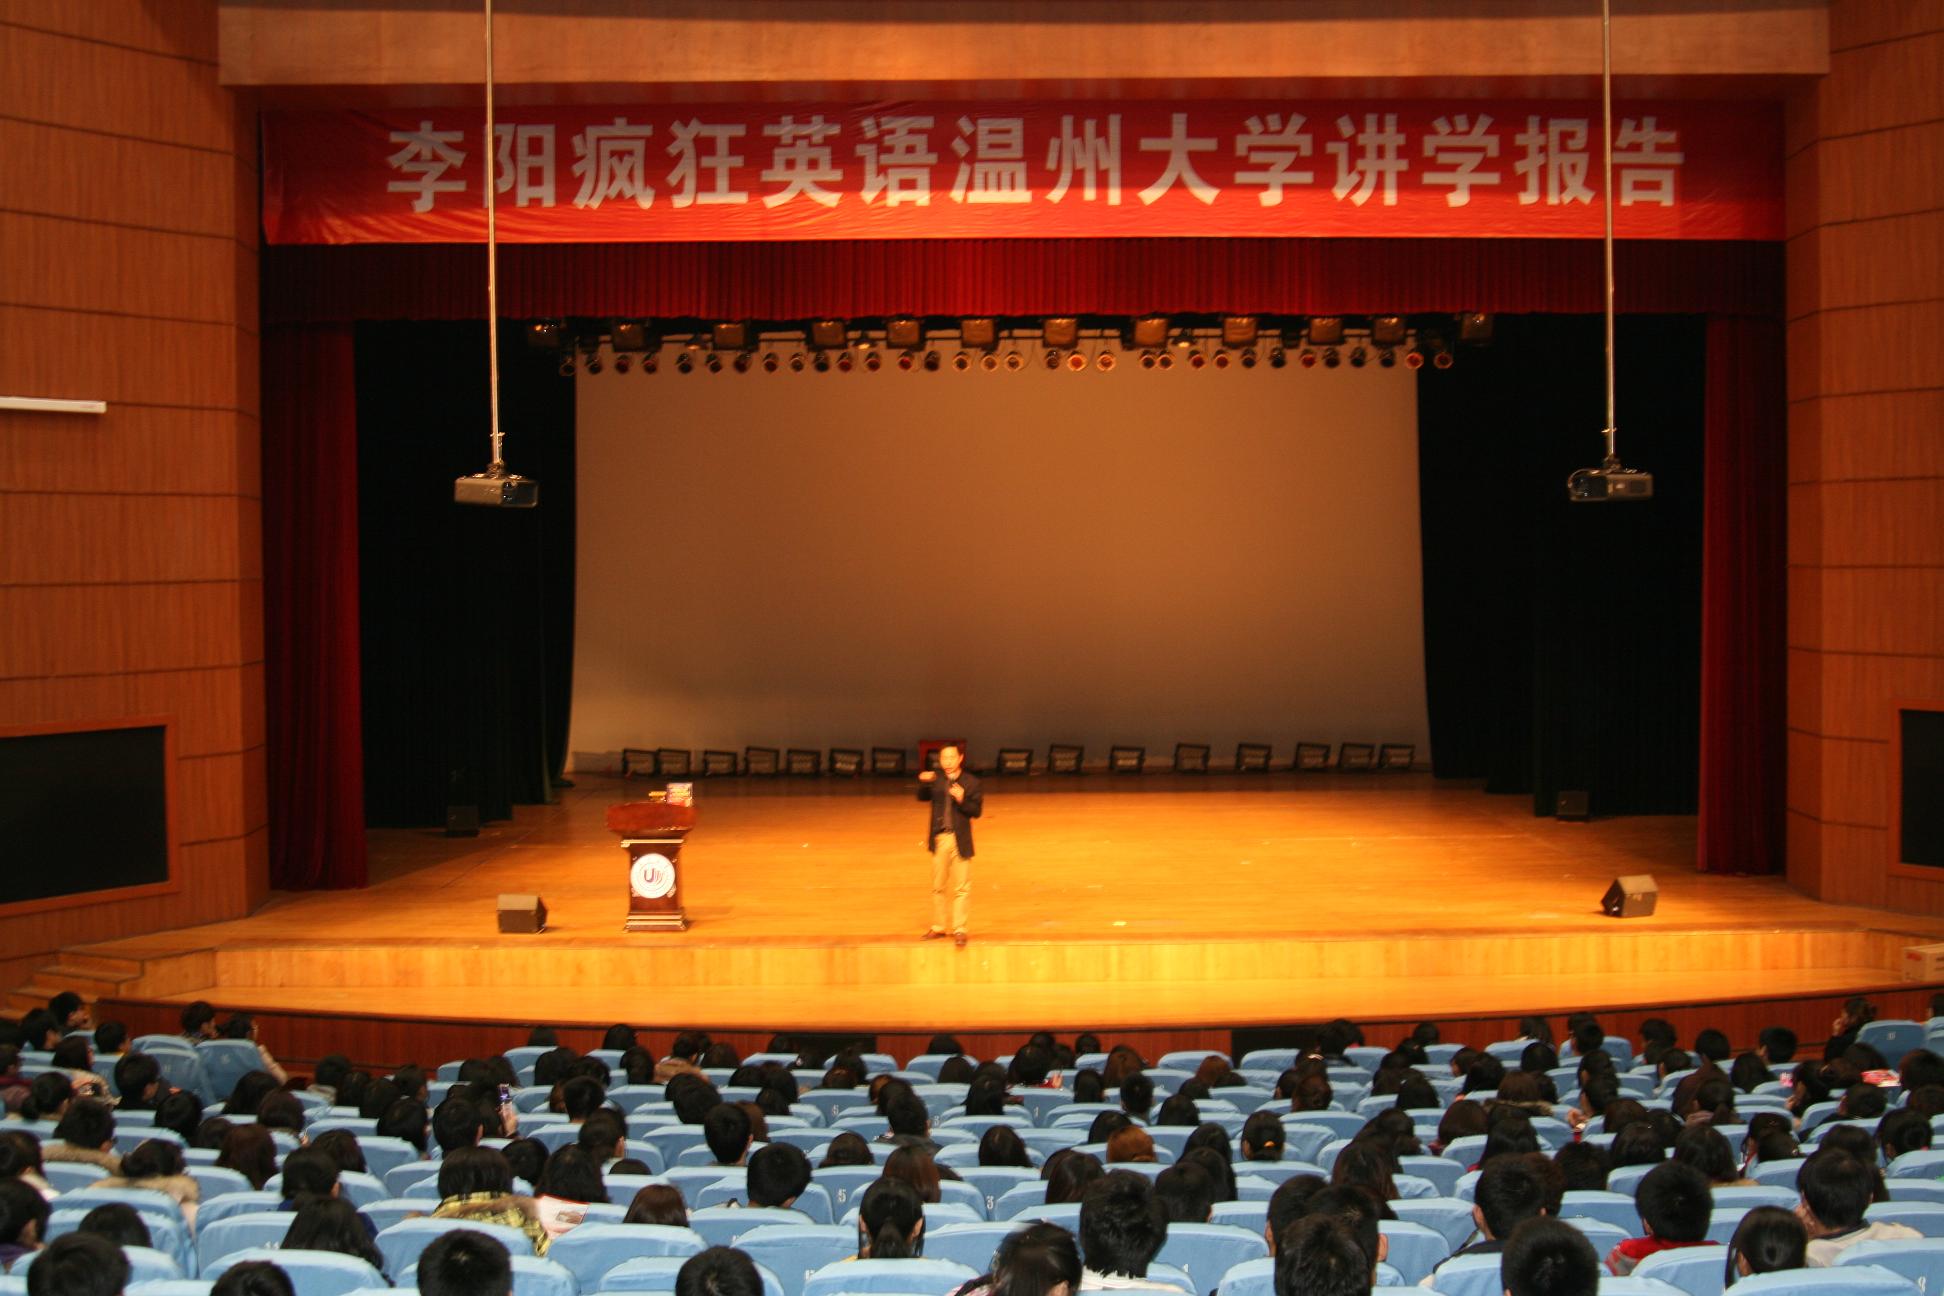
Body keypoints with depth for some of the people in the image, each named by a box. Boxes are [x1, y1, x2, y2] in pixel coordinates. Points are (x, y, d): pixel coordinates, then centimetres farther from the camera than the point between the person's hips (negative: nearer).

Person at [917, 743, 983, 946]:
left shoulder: (971, 782, -6)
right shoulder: (935, 778, 3)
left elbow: (977, 811, -7)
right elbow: (922, 797, -3)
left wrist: (962, 800, -24)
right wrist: (924, 783, -21)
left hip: (960, 840, -3)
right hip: (938, 838, 3)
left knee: (961, 888, 0)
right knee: (938, 886, 13)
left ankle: (959, 929, 6)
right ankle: (938, 927, 24)